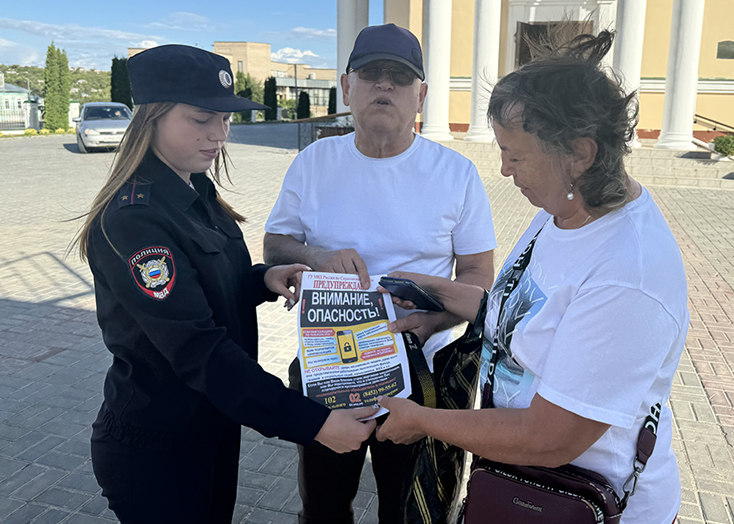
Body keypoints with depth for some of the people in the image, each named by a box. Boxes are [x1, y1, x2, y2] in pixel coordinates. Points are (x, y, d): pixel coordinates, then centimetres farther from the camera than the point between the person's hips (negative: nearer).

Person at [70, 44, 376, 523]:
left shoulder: (197, 193, 2)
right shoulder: (132, 219, -25)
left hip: (215, 426, 8)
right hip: (153, 450, -8)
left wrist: (265, 280, -9)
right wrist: (311, 423, -34)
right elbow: (197, 349, -31)